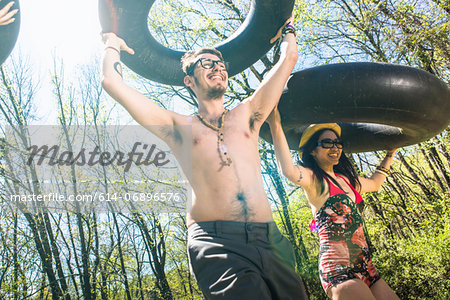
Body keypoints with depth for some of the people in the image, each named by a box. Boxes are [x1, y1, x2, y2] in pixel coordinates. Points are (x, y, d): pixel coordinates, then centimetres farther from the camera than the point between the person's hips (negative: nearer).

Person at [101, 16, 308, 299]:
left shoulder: (246, 116, 21)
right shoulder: (179, 127, 14)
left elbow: (288, 59, 26)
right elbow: (112, 81, 13)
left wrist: (287, 27, 43)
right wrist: (113, 44, 31)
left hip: (268, 240, 4)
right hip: (215, 240, -4)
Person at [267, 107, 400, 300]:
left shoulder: (346, 179, 20)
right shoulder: (313, 179, -3)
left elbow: (374, 183, 40)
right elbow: (290, 171, -26)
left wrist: (390, 154, 45)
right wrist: (275, 125, -29)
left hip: (365, 267, 8)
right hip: (338, 269, -8)